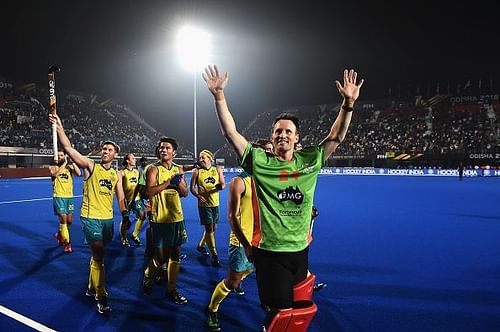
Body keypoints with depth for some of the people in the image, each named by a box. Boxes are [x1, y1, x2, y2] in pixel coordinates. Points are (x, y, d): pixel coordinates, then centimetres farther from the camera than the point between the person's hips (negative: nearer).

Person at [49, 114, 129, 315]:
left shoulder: (116, 174, 8)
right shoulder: (90, 166, -6)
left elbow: (120, 198, 11)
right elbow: (68, 148, -16)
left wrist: (125, 216, 2)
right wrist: (59, 126, -26)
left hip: (108, 219, 5)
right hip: (91, 218, -5)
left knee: (97, 255, 18)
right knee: (98, 256, -9)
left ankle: (91, 288, 35)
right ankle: (101, 298, 0)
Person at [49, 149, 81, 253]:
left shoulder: (70, 167, 7)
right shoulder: (53, 167, 1)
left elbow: (79, 174, -12)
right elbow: (55, 174, -22)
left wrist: (72, 163, -12)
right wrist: (64, 164, -18)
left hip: (69, 196, 3)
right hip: (59, 197, -3)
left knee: (69, 221, 9)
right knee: (63, 219, -10)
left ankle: (60, 234, 37)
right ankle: (67, 243, -3)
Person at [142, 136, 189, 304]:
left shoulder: (178, 169, 10)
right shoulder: (154, 169, -6)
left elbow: (185, 193, 8)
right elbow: (149, 191, -20)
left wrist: (178, 181, -10)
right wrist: (169, 182, -21)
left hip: (176, 218, 5)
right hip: (160, 219, -5)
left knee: (175, 254, 9)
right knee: (160, 256, 1)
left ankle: (171, 290, 21)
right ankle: (148, 277, 31)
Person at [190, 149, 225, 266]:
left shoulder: (217, 169, 3)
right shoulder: (197, 171, -3)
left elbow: (223, 184, 0)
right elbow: (192, 187, -3)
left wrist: (220, 186, -24)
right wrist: (198, 196, -21)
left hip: (215, 203, 4)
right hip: (204, 204, -4)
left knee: (213, 228, 15)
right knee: (209, 229, -5)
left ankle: (200, 246, 38)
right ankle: (214, 255, 0)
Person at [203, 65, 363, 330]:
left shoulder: (310, 160, 2)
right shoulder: (259, 161, -7)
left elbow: (336, 137, 2)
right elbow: (230, 133, -12)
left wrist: (348, 104, -10)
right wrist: (219, 96, -19)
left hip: (300, 249, 4)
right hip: (269, 250, -4)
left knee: (297, 308, 21)